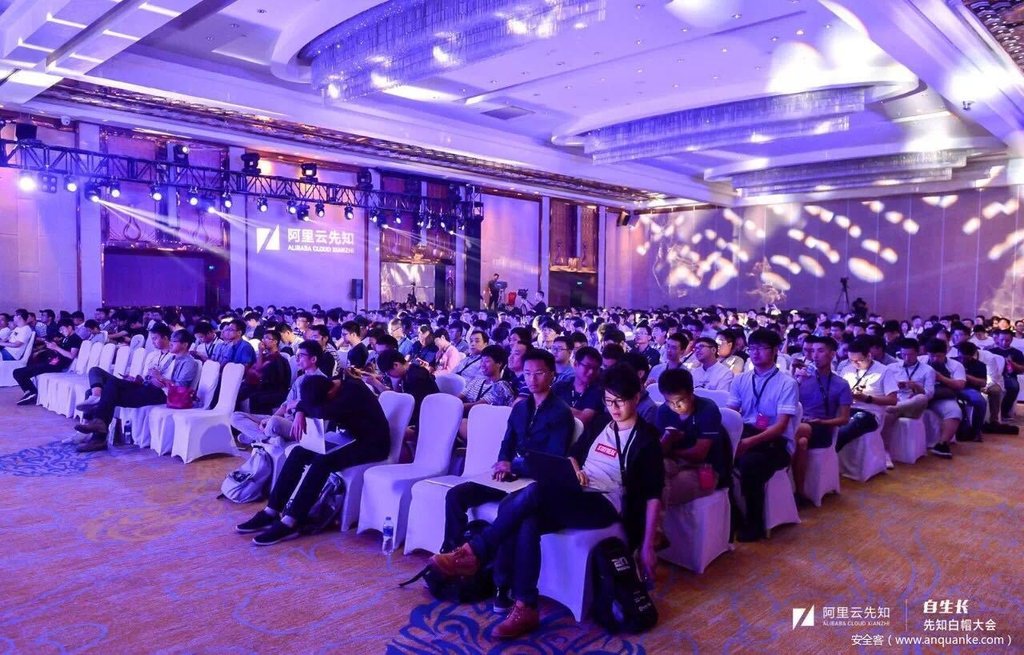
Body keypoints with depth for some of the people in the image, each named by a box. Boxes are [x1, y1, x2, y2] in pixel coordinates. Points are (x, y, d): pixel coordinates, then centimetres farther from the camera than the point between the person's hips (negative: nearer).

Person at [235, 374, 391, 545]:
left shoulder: (354, 390, -26)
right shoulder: (333, 387, -3)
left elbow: (324, 412, -38)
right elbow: (309, 403, 10)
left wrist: (299, 406, -19)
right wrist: (300, 413, -14)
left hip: (371, 445, -9)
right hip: (350, 437, 9)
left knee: (322, 460, -30)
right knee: (299, 452, -7)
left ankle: (290, 523, -26)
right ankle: (271, 512, -4)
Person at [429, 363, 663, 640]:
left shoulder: (645, 439, 0)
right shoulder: (600, 426, 18)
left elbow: (653, 494, -4)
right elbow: (573, 454, 29)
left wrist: (647, 546, -10)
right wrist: (574, 469, 4)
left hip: (606, 505, -6)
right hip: (575, 498, 6)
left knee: (536, 491, -31)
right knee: (526, 521, -27)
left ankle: (474, 552, -23)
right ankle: (524, 608, -25)